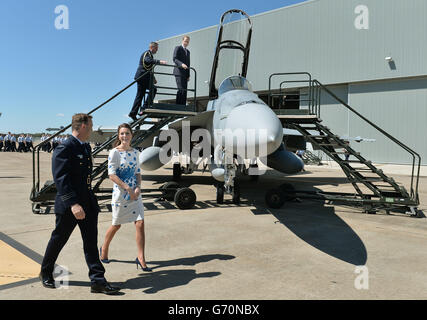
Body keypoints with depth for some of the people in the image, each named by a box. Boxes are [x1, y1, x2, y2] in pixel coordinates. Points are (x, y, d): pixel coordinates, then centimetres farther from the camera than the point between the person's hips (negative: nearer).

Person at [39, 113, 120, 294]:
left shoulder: (86, 148, 13)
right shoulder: (64, 149, -15)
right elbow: (60, 179, -24)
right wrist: (73, 204, -32)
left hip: (88, 205, 7)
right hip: (68, 206, -7)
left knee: (91, 242, 4)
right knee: (58, 240, 12)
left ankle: (98, 281, 7)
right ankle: (45, 273, 35)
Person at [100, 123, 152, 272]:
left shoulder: (135, 152, 8)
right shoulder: (114, 152, -9)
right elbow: (112, 175, -14)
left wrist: (138, 187, -5)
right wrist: (128, 189, -18)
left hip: (135, 193, 5)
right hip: (120, 193, -4)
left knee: (140, 223, -4)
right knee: (116, 224, 10)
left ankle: (141, 258, 4)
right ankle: (104, 249, 36)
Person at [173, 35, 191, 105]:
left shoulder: (188, 51, 26)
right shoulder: (178, 48, 4)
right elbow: (175, 59, -9)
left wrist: (188, 75, 14)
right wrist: (181, 64, -28)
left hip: (185, 74, 7)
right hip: (179, 72, -7)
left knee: (184, 90, 0)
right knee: (181, 89, -17)